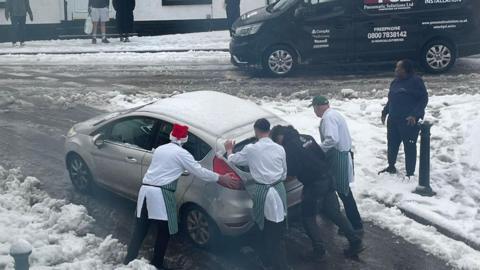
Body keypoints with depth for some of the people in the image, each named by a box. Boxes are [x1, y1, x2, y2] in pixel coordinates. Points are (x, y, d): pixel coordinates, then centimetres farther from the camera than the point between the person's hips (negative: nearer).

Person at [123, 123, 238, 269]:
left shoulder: (160, 149, 18)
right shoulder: (181, 153, -2)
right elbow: (199, 171, -3)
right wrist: (221, 178, 4)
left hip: (145, 189, 7)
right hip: (160, 193, -7)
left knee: (140, 229, 12)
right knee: (164, 231, 6)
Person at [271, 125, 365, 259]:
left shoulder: (289, 147, -15)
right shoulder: (307, 138, 9)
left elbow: (290, 172, -12)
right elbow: (322, 155, 15)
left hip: (314, 184, -7)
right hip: (328, 178, 8)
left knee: (308, 218, 10)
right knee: (335, 213, 16)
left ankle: (319, 250, 10)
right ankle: (356, 242, 17)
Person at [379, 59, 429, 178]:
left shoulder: (416, 81, -12)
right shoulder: (395, 82, 11)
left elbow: (424, 99, -14)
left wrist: (415, 115, -23)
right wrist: (385, 111, 12)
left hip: (409, 121, -7)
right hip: (393, 120, 7)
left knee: (409, 147, 2)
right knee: (392, 144, 16)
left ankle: (410, 173, 13)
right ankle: (391, 167, 36)